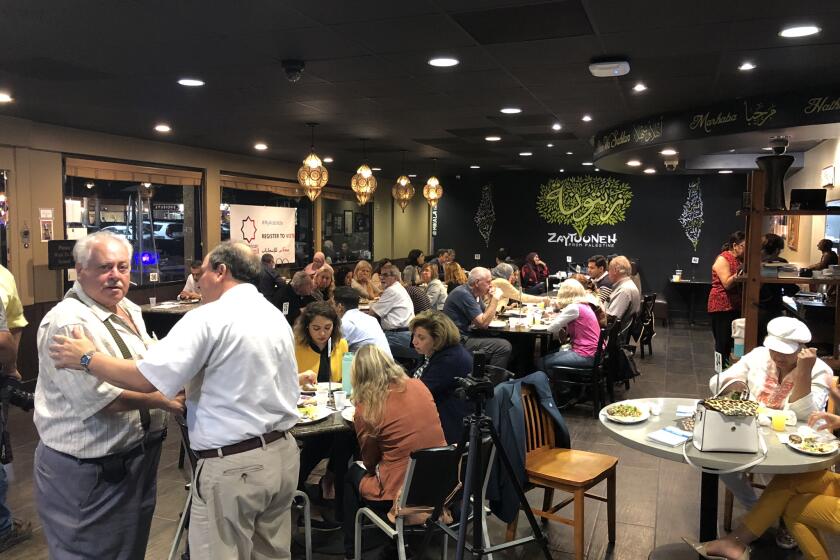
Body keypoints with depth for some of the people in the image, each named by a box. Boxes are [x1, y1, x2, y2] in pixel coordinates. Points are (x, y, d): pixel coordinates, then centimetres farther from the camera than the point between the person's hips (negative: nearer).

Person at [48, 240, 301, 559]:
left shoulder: (209, 318, -14)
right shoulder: (277, 318, 10)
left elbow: (146, 379, -17)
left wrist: (88, 358, -3)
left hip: (233, 465, -7)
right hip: (283, 452, 8)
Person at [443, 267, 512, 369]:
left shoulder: (474, 294, 12)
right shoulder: (464, 294, -17)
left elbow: (485, 317, 11)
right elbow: (483, 323, -20)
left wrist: (492, 299, 0)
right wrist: (495, 300, -15)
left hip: (466, 335, 10)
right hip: (458, 340, -10)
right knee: (504, 346, -16)